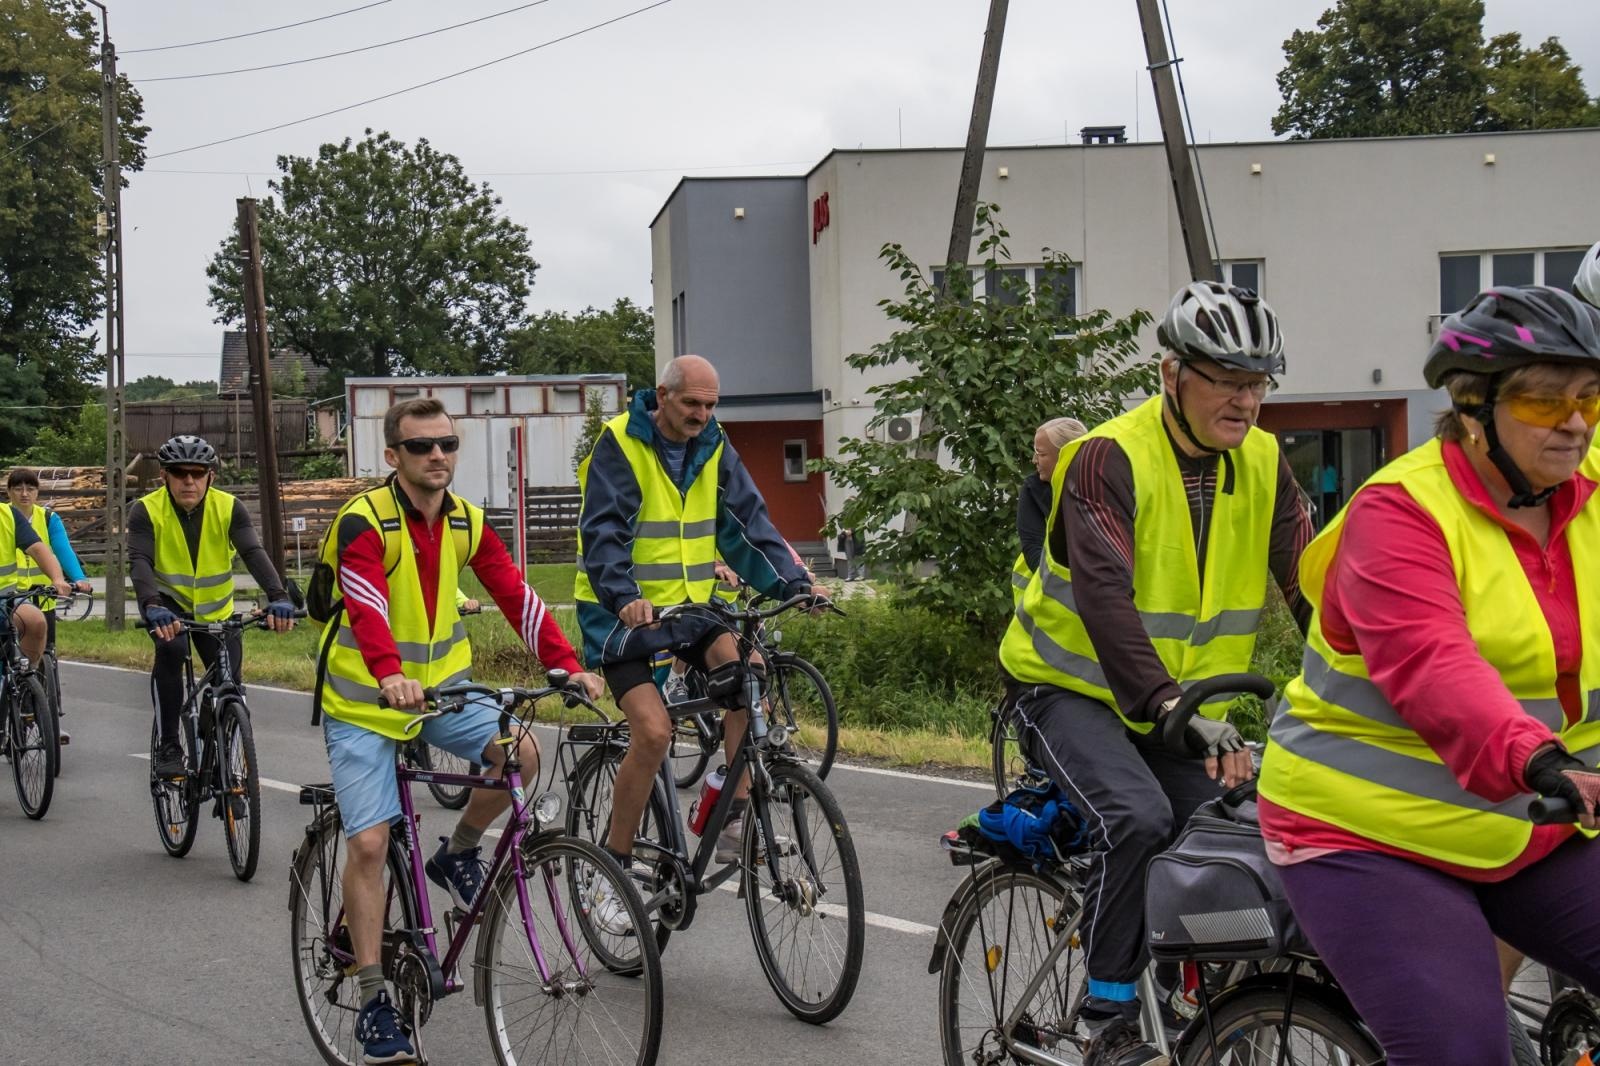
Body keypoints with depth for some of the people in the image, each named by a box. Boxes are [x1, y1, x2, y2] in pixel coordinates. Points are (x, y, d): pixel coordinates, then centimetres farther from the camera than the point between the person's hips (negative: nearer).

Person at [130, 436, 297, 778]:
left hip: (215, 609, 2)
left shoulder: (228, 508, -16)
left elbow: (253, 553, -28)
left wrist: (278, 597, -46)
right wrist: (153, 607, -51)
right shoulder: (147, 510, -19)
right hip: (168, 604, -2)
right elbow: (140, 561, -32)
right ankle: (167, 746, -21)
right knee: (171, 648, -32)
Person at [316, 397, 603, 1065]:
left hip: (441, 685, 5)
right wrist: (390, 676, -52)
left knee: (520, 754, -21)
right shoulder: (364, 521, -19)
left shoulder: (465, 523, -1)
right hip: (365, 702, -4)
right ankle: (374, 1001, -1)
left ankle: (459, 853, 7)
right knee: (369, 843, -11)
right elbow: (366, 606, -34)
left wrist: (568, 665, -18)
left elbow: (516, 596, -6)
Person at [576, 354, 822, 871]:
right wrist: (624, 597, -37)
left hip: (690, 605, 5)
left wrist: (793, 582, -12)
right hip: (624, 613, -5)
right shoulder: (620, 445, -11)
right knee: (654, 730, -19)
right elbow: (603, 533, -21)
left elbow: (748, 523, 2)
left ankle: (737, 817, -15)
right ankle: (614, 860, -2)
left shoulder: (714, 449, 5)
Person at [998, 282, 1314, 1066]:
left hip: (1184, 702, 6)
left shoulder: (1263, 465, -4)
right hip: (1074, 688, -6)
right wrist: (1172, 706, -46)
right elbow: (1105, 595, -34)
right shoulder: (1109, 458, -22)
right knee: (1138, 819, -29)